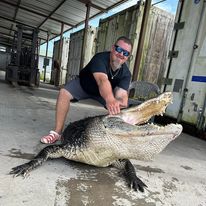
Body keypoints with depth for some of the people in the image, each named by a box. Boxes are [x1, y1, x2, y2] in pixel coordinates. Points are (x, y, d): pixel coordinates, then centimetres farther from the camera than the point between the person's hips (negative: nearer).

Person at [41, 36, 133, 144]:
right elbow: (102, 80, -56)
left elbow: (121, 94, -39)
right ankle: (57, 132, -18)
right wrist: (110, 100, -75)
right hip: (83, 83, -2)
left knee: (119, 107, -18)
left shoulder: (126, 74, -25)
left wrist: (119, 102, -64)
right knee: (64, 92, -27)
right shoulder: (100, 58, -36)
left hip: (106, 91, 3)